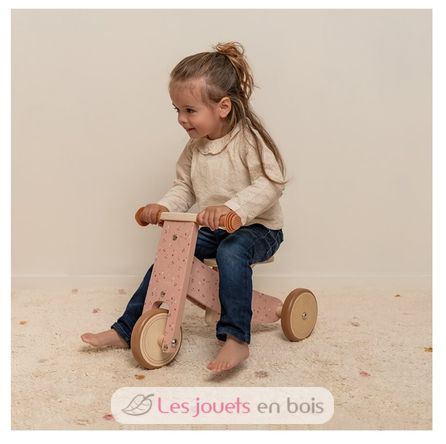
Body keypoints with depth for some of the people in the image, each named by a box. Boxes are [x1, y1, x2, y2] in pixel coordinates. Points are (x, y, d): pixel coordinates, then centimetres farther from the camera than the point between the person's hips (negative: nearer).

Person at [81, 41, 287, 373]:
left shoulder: (248, 138, -18)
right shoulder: (196, 146, 3)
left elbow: (270, 184, -27)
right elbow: (185, 187, 10)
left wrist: (232, 207, -42)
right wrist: (164, 206, -11)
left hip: (258, 228, -6)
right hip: (212, 228, 7)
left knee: (231, 252, -37)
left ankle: (236, 339, -30)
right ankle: (126, 330, 5)